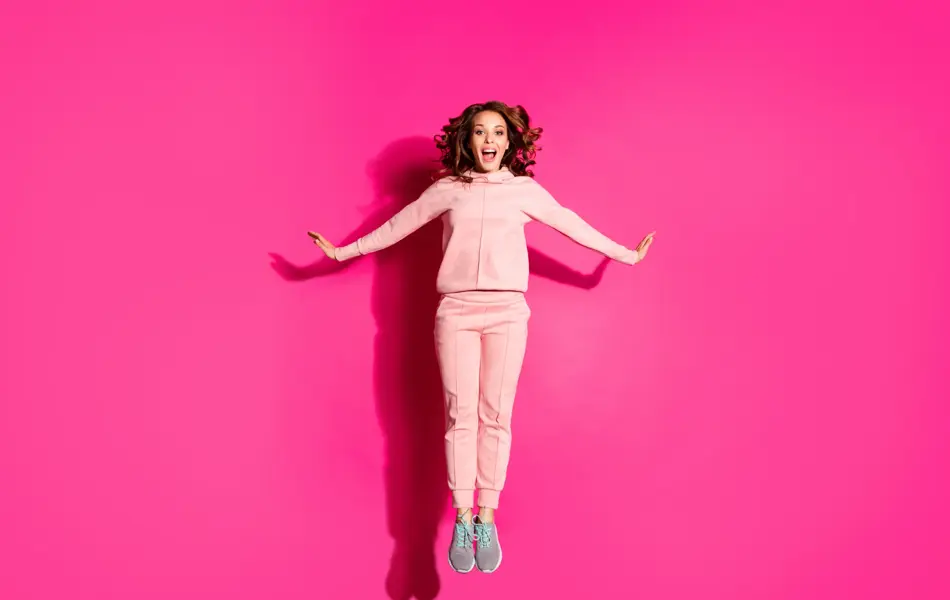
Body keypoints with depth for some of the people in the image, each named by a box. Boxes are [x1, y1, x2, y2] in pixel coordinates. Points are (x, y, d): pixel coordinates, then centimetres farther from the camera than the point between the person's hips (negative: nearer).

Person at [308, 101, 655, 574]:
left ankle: (487, 521, 8)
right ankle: (462, 522, 6)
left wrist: (624, 254, 21)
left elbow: (571, 225, 16)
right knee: (461, 415, -1)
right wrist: (343, 252, 22)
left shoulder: (524, 189, 9)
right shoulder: (447, 189, 9)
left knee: (496, 417, 0)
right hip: (456, 311, 0)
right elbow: (396, 227, 17)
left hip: (506, 311, 0)